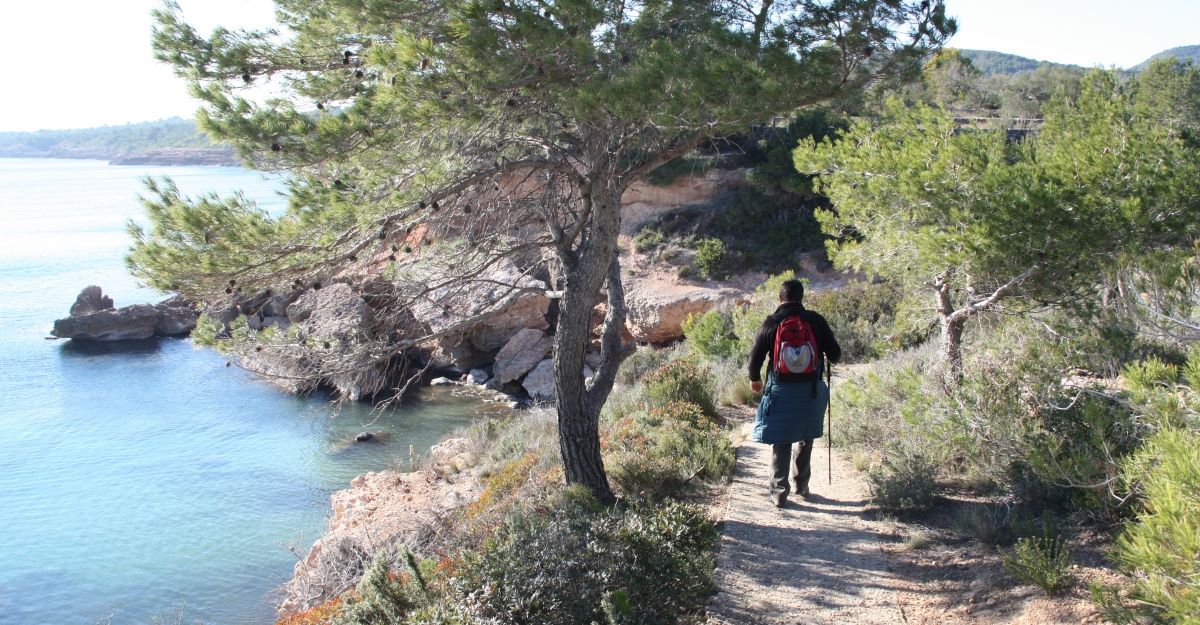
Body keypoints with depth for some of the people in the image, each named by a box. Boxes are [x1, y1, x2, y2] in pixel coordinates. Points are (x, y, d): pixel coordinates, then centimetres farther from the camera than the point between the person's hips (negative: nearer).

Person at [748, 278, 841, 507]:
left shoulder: (771, 324, -6)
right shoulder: (816, 321, -5)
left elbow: (756, 356, 0)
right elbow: (835, 354, -4)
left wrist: (754, 378, 19)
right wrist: (829, 356, 21)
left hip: (780, 390, -1)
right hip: (811, 390, 1)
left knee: (781, 442, 7)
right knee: (805, 439, 19)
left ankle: (779, 492, 8)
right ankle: (802, 485, 28)